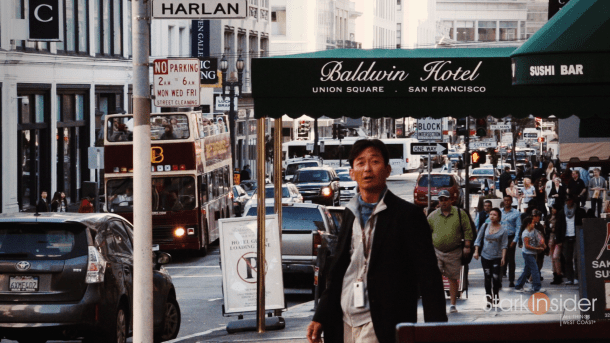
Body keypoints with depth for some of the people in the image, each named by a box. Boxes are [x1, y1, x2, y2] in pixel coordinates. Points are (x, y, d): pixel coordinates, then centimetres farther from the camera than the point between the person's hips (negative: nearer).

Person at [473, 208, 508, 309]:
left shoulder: (503, 230, -1)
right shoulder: (485, 227, 5)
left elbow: (504, 245, -1)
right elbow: (478, 240, 9)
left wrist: (503, 257, -9)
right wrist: (476, 251, 0)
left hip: (497, 257, -2)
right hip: (485, 256, 2)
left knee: (496, 277, -10)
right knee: (487, 278, 3)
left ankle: (496, 296, 15)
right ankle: (489, 300, 12)